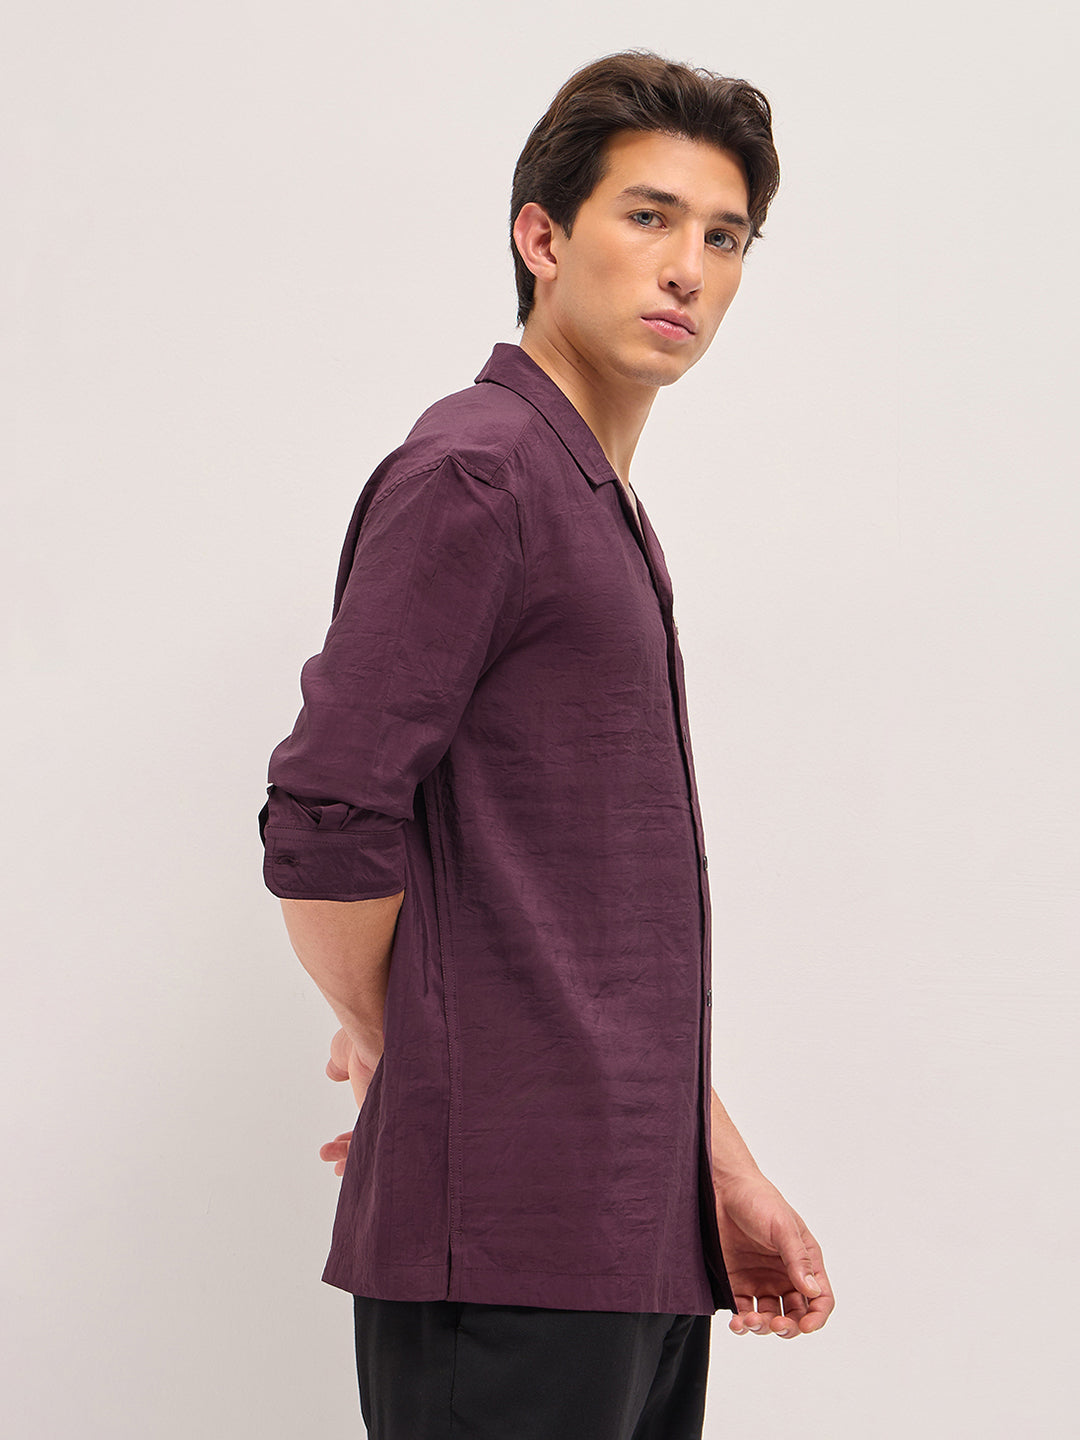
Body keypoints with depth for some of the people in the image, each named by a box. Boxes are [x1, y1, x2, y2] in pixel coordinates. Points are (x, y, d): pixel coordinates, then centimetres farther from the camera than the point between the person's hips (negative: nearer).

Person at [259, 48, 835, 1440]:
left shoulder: (607, 514, 19)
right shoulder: (475, 470, -10)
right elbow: (321, 831, -17)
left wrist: (722, 1167, 16)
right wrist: (394, 1054, -1)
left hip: (642, 1235, 9)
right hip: (512, 1231, -9)